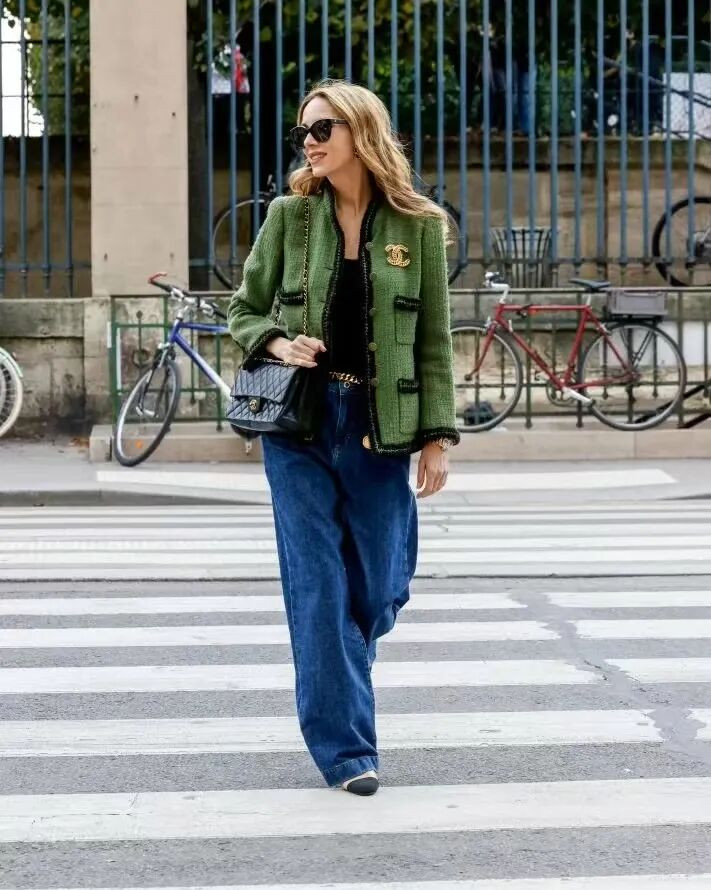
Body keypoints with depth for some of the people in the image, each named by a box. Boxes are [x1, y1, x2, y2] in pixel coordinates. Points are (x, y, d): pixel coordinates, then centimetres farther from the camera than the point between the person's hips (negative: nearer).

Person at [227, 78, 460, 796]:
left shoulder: (419, 225, 1)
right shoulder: (289, 216, 3)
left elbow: (434, 340, 2)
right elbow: (244, 311, 10)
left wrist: (438, 437, -3)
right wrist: (278, 344, -12)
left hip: (379, 426, 0)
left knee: (379, 590, 6)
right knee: (318, 587, -4)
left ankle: (332, 681, 39)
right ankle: (345, 748, 1)